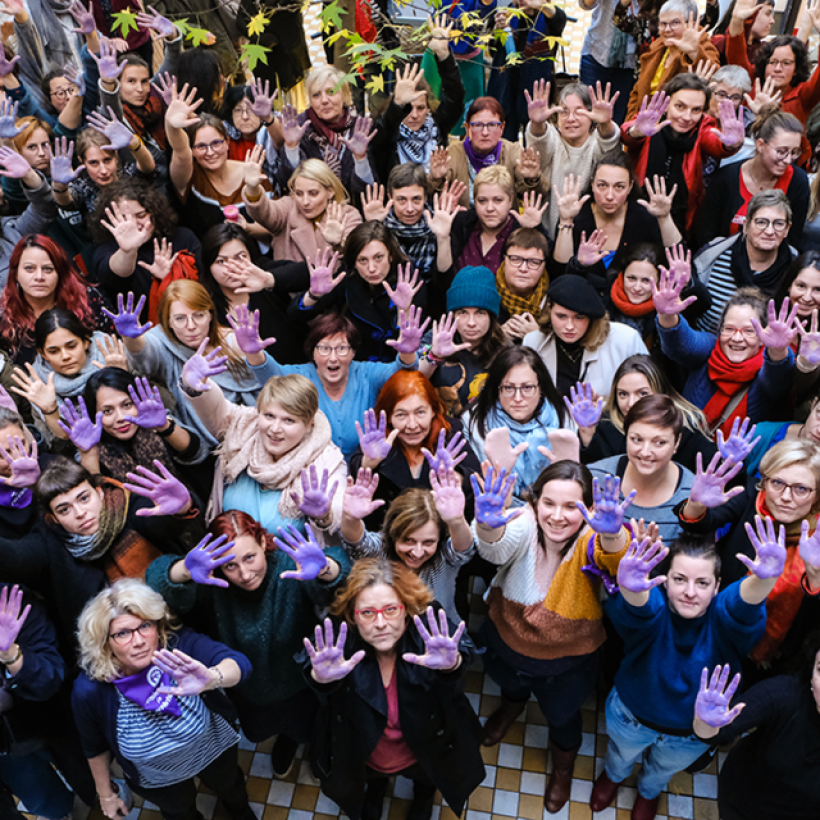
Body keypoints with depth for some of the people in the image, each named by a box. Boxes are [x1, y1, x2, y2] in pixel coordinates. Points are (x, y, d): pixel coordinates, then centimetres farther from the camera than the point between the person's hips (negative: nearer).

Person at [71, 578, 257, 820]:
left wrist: (211, 679, -70)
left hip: (215, 749, 1)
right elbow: (94, 746, -11)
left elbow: (239, 663, -49)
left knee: (231, 788, 33)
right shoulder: (90, 690, -31)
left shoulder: (177, 642, -36)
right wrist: (105, 793, 2)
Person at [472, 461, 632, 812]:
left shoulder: (590, 540, -31)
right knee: (509, 683, 32)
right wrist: (488, 526, -73)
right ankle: (512, 707, 70)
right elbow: (497, 549, -49)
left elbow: (612, 554, -53)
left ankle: (562, 769, 58)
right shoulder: (525, 525, -28)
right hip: (508, 637, 1)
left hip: (566, 659, -1)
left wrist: (612, 534, -77)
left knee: (561, 716, 24)